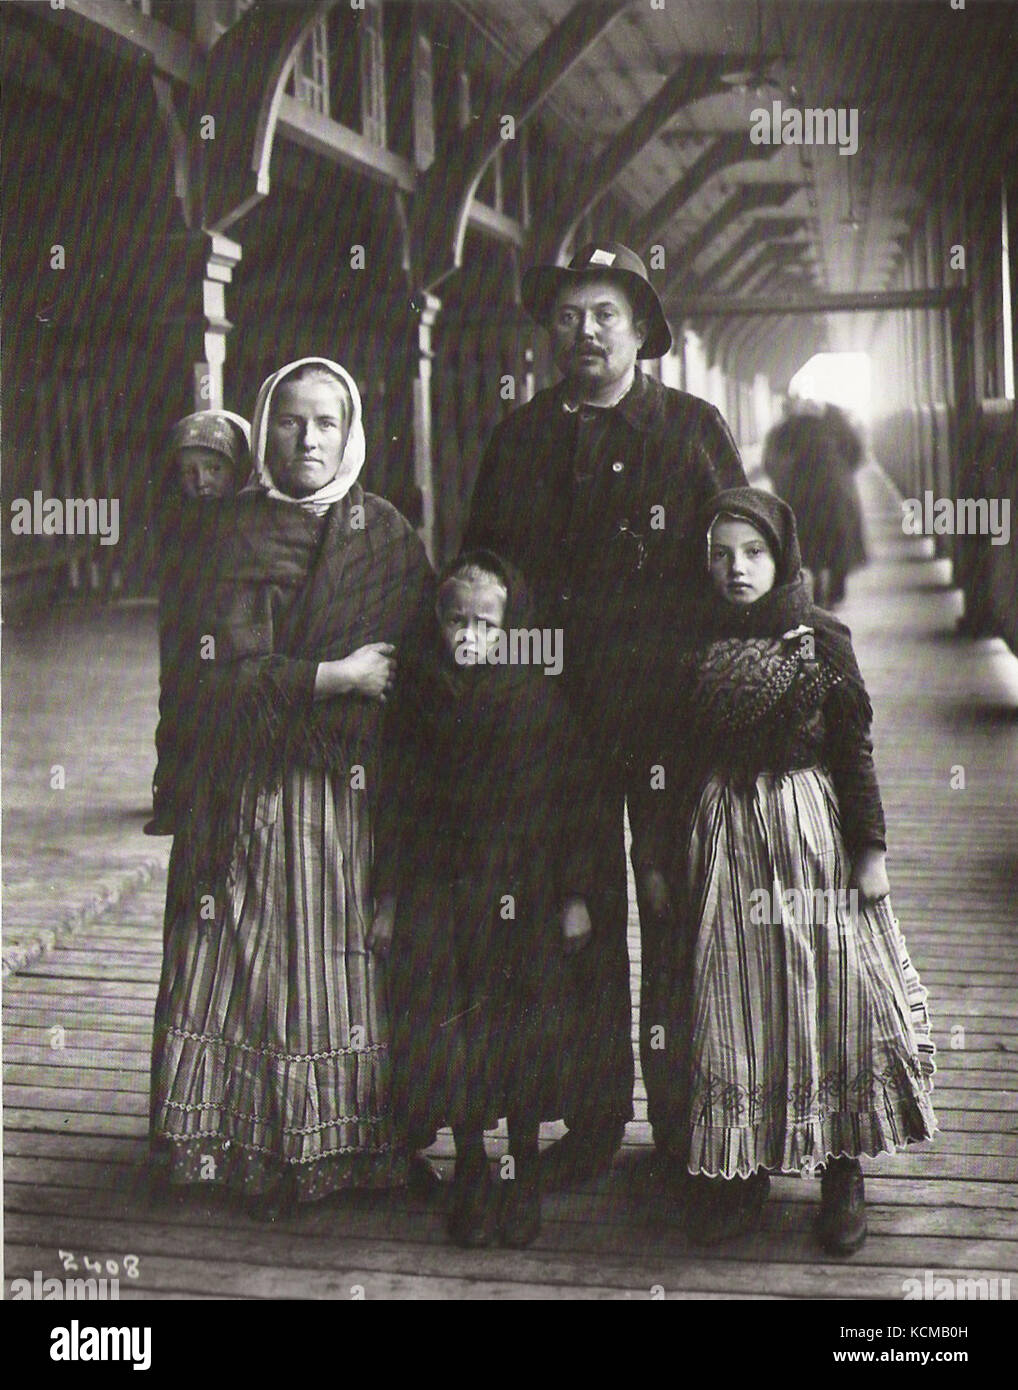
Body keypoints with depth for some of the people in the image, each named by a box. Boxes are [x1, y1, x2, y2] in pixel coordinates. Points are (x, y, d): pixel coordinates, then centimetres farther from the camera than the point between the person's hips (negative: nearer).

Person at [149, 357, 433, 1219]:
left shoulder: (385, 529, 9)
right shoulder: (242, 538, 2)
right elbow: (231, 675, -8)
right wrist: (336, 676, -13)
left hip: (360, 785, 2)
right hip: (264, 786, -2)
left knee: (361, 960, 1)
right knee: (270, 955, -2)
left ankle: (367, 1143, 12)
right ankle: (270, 1155, 8)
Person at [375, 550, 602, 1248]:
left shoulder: (539, 701, -6)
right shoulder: (420, 700, 0)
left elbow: (575, 804, -2)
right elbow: (398, 804, 4)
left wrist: (575, 895, -3)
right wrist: (388, 896, 3)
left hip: (522, 899, -1)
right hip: (439, 899, 1)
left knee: (523, 1040, 6)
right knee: (451, 1040, 5)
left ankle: (524, 1170, 26)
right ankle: (472, 1170, 24)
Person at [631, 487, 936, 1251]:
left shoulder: (822, 639, -2)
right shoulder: (696, 647, 4)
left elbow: (855, 750, 0)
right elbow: (672, 759, 7)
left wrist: (869, 848, -3)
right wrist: (657, 858, 6)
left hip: (809, 835, -2)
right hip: (720, 842, 2)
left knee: (828, 991, 1)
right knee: (729, 1001, 6)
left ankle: (843, 1173, 15)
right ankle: (738, 1172, 19)